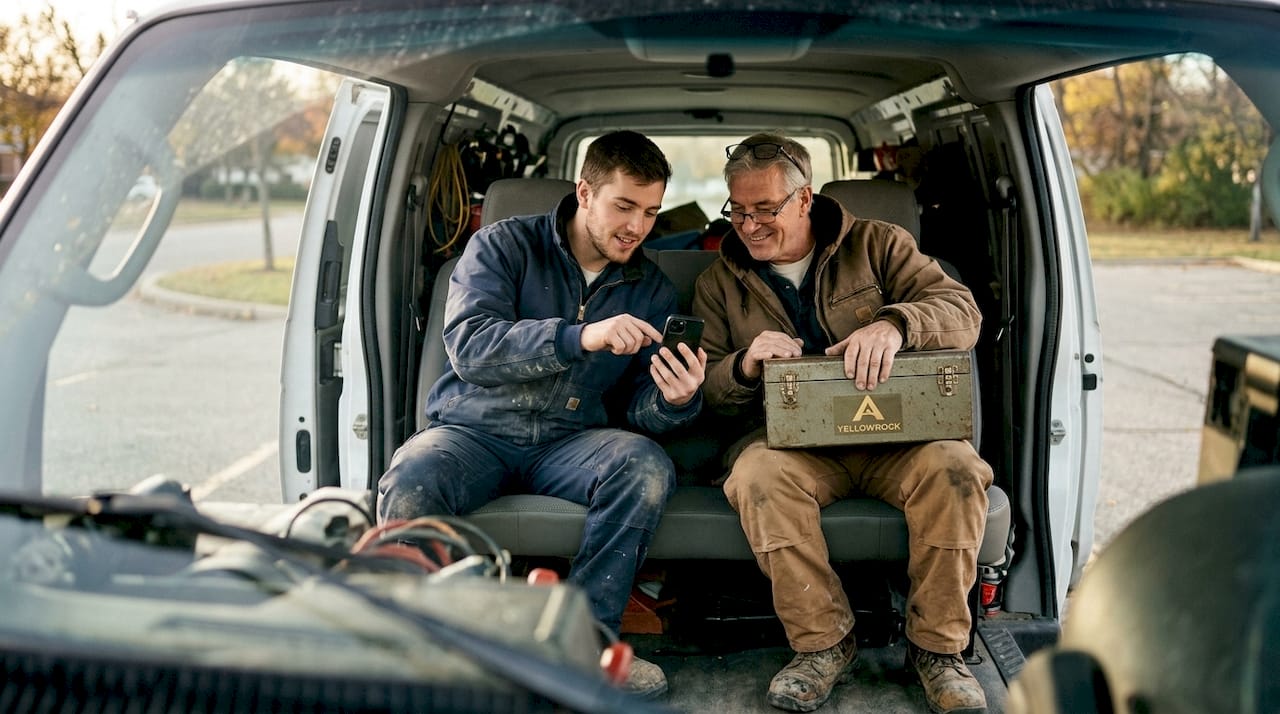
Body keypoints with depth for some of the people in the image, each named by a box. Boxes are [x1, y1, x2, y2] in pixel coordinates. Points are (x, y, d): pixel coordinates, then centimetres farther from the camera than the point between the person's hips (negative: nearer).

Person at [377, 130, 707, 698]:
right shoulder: (503, 246, 0)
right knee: (406, 490, -34)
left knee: (646, 465, -29)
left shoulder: (651, 289, 10)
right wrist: (581, 337, -30)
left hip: (568, 441, 3)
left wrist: (676, 401, -21)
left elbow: (638, 406, 5)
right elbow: (469, 346, -17)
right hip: (475, 429, -2)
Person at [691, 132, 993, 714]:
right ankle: (823, 642, -17)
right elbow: (703, 387, 9)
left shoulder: (877, 245, 8)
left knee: (953, 467, -31)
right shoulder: (720, 281, 13)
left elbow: (962, 310, -4)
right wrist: (744, 365, -16)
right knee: (758, 475, -33)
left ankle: (936, 645, -11)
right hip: (791, 440, 1)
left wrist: (894, 323, -26)